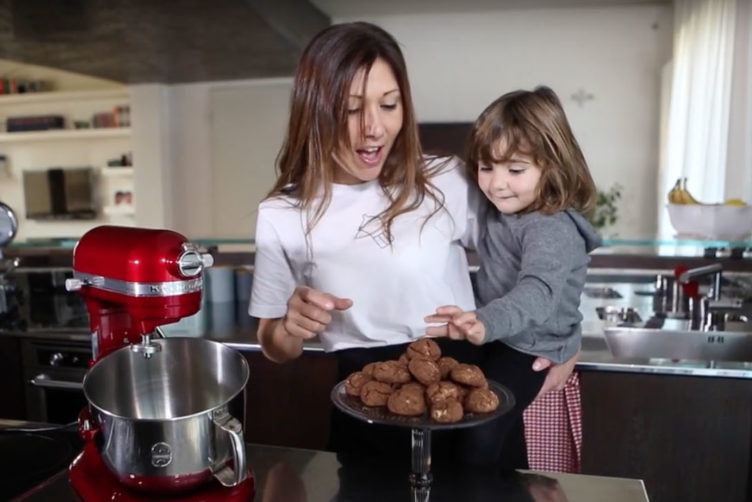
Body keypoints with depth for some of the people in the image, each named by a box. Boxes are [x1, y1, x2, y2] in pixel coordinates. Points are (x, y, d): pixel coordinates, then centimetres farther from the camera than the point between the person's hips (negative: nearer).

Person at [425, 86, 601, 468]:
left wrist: (485, 323, -58)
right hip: (495, 340, 9)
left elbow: (538, 293, -41)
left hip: (529, 351, -8)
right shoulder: (494, 211, 2)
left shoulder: (554, 231, -24)